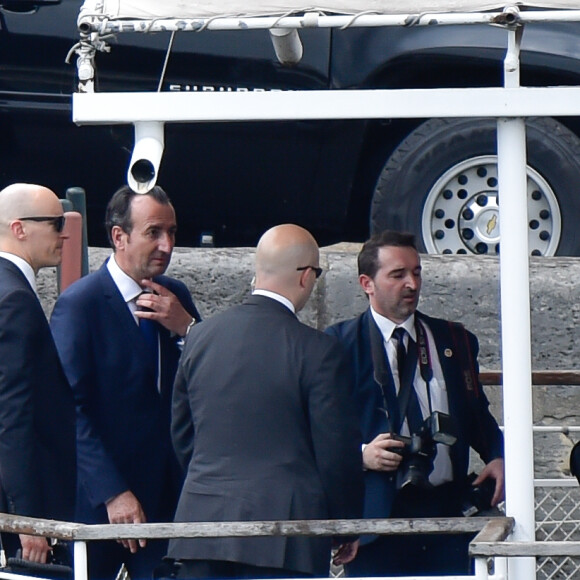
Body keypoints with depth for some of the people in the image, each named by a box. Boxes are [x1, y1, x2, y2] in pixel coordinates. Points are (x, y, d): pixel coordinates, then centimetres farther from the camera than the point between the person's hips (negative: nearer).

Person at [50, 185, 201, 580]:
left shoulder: (176, 298, 11)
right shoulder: (80, 303, -9)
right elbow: (72, 410, -14)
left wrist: (186, 328, -11)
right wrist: (112, 494, -20)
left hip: (168, 493, 5)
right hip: (100, 499, -5)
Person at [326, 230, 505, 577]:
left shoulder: (456, 342, 18)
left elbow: (476, 414, 22)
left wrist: (497, 456, 3)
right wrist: (361, 455, -15)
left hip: (446, 510, 3)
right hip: (374, 515, -3)